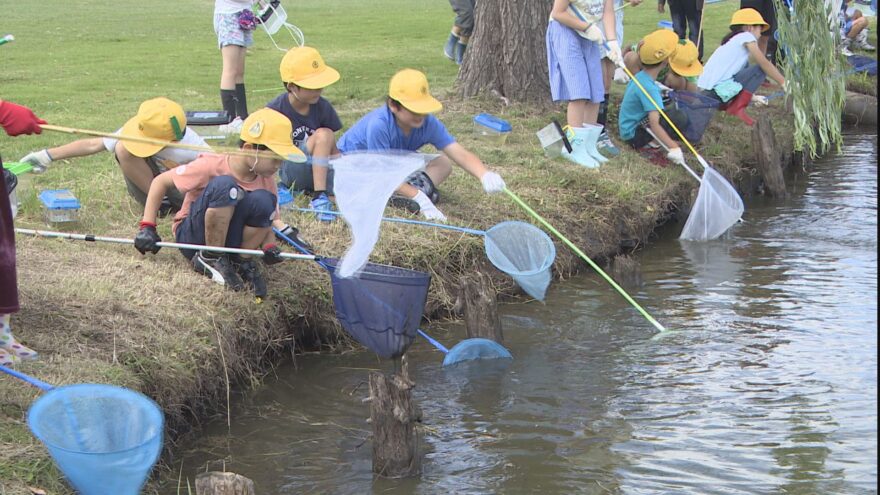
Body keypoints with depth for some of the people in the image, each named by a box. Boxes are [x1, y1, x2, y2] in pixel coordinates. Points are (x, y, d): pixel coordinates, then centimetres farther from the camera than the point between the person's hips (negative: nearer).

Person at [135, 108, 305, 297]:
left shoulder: (267, 181, -7)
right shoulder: (211, 166, -22)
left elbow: (265, 222, 4)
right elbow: (161, 182, -13)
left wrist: (268, 246, -20)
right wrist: (147, 227, -19)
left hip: (229, 243, 4)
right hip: (193, 237, -4)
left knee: (262, 201, -26)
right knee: (224, 186, -33)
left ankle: (241, 261, -8)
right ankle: (210, 258, -18)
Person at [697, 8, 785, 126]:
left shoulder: (732, 41, 27)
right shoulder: (746, 36, 3)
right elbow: (764, 63, -1)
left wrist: (752, 96, 37)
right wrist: (784, 82, 6)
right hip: (718, 89, -9)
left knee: (744, 65, 29)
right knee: (760, 69, -1)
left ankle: (727, 104, 14)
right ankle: (738, 107, -9)